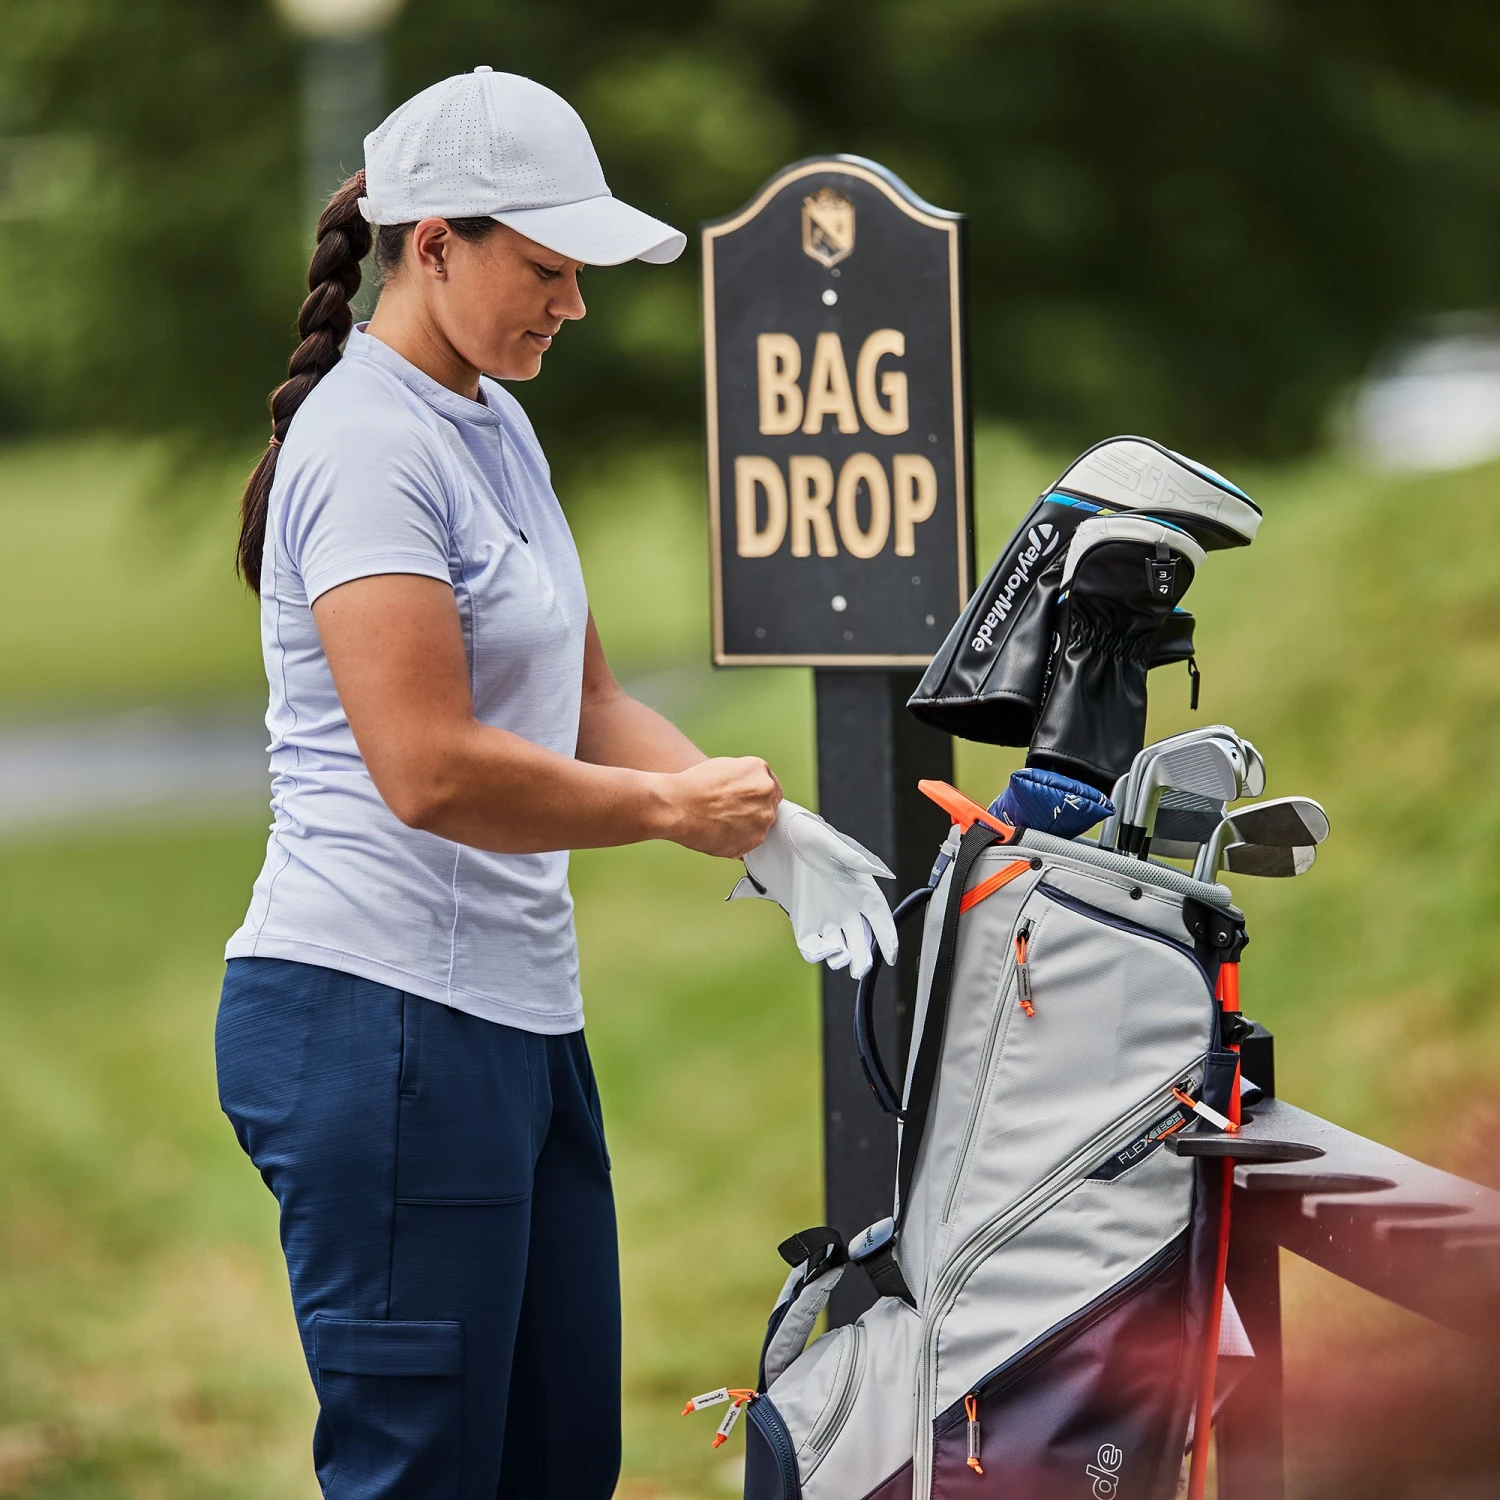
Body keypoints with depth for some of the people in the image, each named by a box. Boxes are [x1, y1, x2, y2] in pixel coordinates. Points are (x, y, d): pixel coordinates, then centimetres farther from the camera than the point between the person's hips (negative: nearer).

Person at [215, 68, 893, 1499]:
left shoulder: (495, 424, 17)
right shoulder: (370, 441, -15)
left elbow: (587, 708, 19)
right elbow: (431, 770, -23)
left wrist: (762, 828, 3)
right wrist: (675, 806, -12)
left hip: (516, 1012, 10)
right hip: (378, 1018, -10)